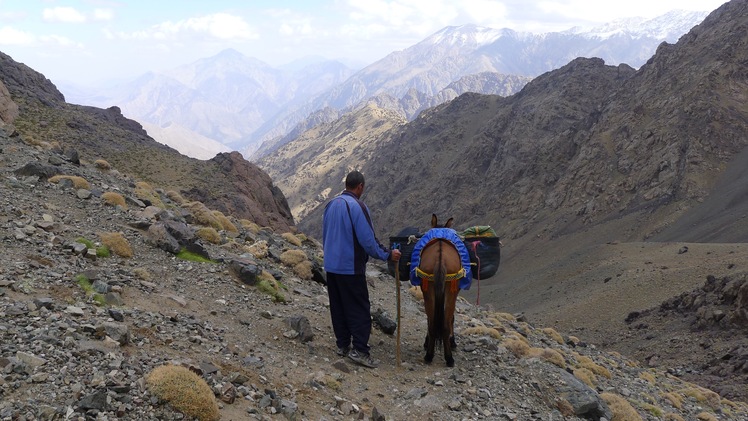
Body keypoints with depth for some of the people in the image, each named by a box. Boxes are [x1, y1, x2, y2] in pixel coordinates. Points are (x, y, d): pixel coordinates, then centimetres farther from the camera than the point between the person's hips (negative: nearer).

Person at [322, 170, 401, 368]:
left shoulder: (331, 204, 9)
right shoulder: (357, 206, -16)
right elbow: (368, 240, -19)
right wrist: (387, 255, -9)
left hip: (331, 266, 8)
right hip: (351, 268, -8)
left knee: (338, 307, 14)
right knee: (359, 309, -1)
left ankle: (342, 345, 22)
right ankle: (359, 350, -3)